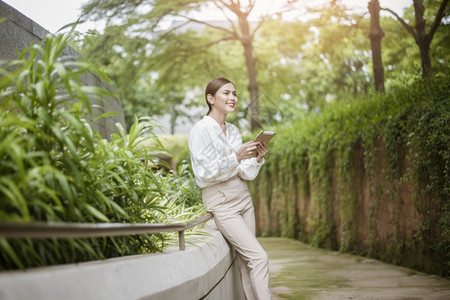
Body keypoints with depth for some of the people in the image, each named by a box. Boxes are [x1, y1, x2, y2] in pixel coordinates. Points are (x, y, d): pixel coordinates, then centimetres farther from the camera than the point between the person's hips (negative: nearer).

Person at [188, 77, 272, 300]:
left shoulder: (233, 131, 12)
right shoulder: (200, 131, -9)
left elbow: (246, 174, 12)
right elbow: (205, 173, -16)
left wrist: (257, 159, -7)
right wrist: (236, 157, -24)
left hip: (243, 197, 7)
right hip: (221, 202, -7)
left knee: (246, 261, 3)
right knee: (259, 256, -14)